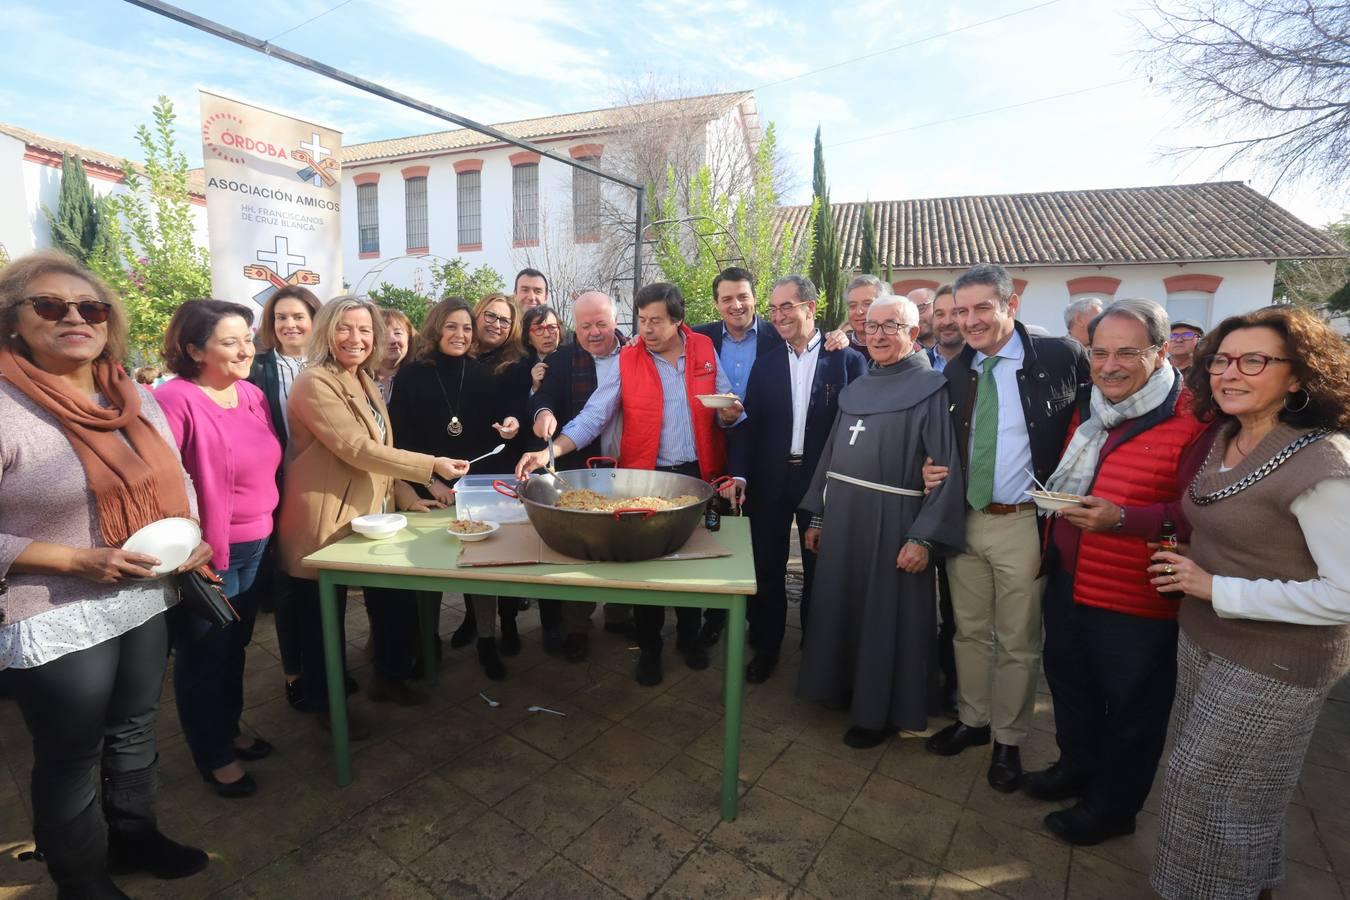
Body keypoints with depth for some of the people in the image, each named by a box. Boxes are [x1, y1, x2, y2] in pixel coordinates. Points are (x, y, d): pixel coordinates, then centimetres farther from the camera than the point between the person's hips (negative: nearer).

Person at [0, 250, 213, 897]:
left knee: (135, 733, 23)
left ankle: (134, 838, 46)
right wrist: (79, 560, -22)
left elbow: (175, 481, 13)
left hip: (148, 600, 6)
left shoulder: (136, 398, 2)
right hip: (56, 622, -5)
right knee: (71, 759, 14)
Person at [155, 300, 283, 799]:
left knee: (235, 648, 21)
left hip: (255, 546, 7)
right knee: (203, 655, 11)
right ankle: (215, 757, 30)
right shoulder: (175, 400, -18)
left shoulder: (253, 395, 5)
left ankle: (229, 729, 42)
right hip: (205, 554, -7)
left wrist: (266, 526, 15)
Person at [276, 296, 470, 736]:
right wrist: (432, 465, -26)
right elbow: (357, 449, -25)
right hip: (325, 524, -8)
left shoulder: (364, 381, 12)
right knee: (324, 618, 8)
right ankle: (326, 705, 29)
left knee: (395, 601, 13)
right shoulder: (315, 383, -16)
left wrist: (407, 497, 8)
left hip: (368, 516, 8)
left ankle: (389, 678, 36)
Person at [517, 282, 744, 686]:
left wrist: (730, 414, -17)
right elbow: (593, 416, -12)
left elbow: (723, 406, 7)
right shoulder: (626, 361, -7)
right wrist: (551, 451, -25)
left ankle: (689, 635, 38)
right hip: (645, 477, -2)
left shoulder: (705, 349, 0)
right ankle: (649, 646, 29)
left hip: (697, 474, 2)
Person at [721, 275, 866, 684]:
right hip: (770, 480, 2)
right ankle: (765, 648, 30)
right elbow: (748, 422, 0)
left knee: (818, 568, 14)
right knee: (766, 567, 11)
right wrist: (738, 473, -12)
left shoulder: (847, 360, -3)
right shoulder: (765, 363, 5)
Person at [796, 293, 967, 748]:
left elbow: (948, 469, -14)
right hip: (843, 518, 6)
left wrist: (924, 537, -19)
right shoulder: (855, 389, 12)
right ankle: (845, 686, 37)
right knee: (841, 607, 16)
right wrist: (817, 516, 13)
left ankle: (880, 710, 26)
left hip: (892, 522, -6)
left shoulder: (931, 389, -8)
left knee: (886, 616, 8)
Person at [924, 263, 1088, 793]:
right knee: (969, 631, 18)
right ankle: (973, 719, 38)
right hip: (964, 519, 4)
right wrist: (932, 471, -4)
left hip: (1024, 524, -4)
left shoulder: (1058, 357, -8)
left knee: (1018, 642, 10)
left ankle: (1008, 742, 31)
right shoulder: (955, 373, 6)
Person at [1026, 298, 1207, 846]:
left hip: (1137, 601, -6)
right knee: (1068, 682, 23)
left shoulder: (1192, 420, -16)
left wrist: (1122, 518, -29)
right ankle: (1077, 766, 47)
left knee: (1131, 708, 13)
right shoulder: (1087, 407, 5)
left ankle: (1113, 806, 35)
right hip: (1068, 581, 7)